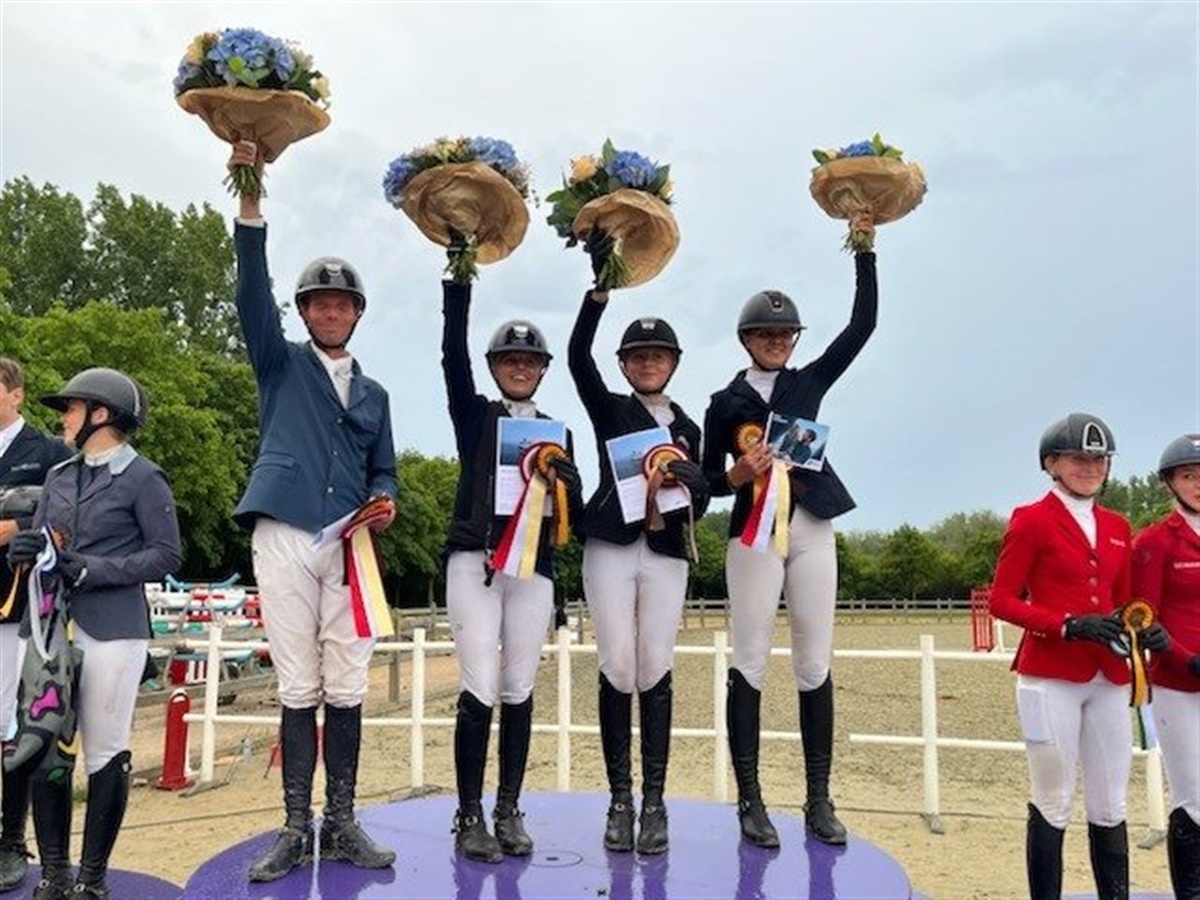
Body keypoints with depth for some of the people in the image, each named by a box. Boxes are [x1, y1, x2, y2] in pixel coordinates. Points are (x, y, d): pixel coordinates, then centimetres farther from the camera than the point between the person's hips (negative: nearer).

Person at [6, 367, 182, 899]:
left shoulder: (142, 478, -3)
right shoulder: (59, 476, 16)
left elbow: (167, 556, -6)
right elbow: (36, 541, 18)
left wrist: (90, 570, -14)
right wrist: (24, 549, -6)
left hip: (112, 632, -6)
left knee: (106, 754, 1)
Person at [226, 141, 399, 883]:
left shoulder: (374, 393, 21)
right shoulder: (282, 364, 12)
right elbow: (255, 292, -2)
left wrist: (383, 502, -5)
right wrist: (252, 201, -13)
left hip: (349, 546, 2)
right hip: (284, 538, -2)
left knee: (347, 689, 1)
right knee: (299, 689, 0)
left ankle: (341, 825, 11)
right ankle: (297, 829, 8)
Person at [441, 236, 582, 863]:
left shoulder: (556, 431, 14)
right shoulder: (475, 414, 8)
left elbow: (576, 505, 7)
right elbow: (452, 354, -7)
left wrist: (556, 474, -14)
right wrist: (458, 276, -12)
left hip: (533, 566, 3)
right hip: (474, 560, -2)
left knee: (518, 692, 5)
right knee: (480, 691, -7)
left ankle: (509, 812, 15)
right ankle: (469, 817, 4)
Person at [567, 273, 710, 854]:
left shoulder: (687, 428, 18)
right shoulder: (609, 409, 12)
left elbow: (701, 503, 15)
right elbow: (577, 357, -5)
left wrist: (692, 480, -9)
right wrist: (600, 289, -16)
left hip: (666, 552, 2)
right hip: (611, 545, -1)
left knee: (654, 672, -2)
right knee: (617, 671, -5)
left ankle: (654, 802, 5)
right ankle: (619, 800, 5)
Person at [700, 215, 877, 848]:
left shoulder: (808, 382, 13)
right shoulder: (726, 402, 6)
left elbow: (863, 324, 7)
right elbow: (707, 480, 4)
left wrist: (863, 249, 4)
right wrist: (739, 474, -17)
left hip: (811, 528, 3)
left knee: (815, 665, 4)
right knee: (750, 664, -2)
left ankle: (819, 800, 12)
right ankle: (750, 801, 6)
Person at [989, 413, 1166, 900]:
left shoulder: (1117, 527, 14)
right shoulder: (1031, 520, -3)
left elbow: (1122, 603, 18)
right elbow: (1002, 600, -7)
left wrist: (1141, 631, -4)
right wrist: (1069, 626, -18)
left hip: (1109, 680, 6)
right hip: (1051, 678, -5)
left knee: (1109, 808, 10)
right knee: (1053, 804, 2)